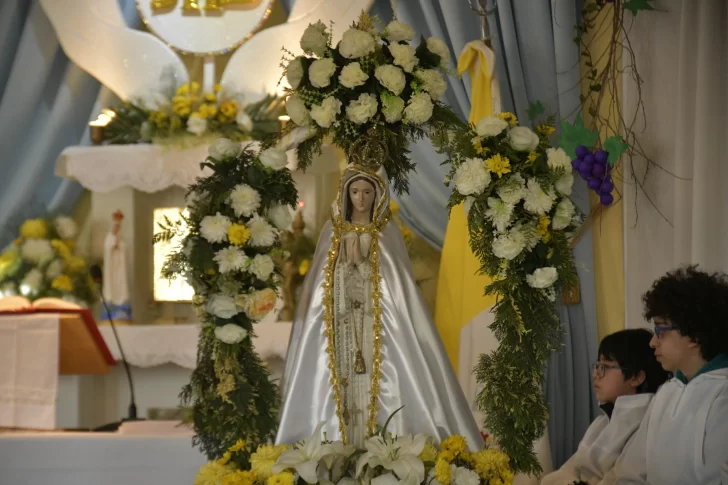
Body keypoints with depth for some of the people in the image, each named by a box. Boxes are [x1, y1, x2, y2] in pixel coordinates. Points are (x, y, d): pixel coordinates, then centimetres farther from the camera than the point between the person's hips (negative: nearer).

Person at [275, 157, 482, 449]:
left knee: (382, 389, -10)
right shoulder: (333, 230, 10)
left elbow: (400, 282, 4)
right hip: (339, 324, 1)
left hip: (379, 324, -1)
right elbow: (317, 279, 12)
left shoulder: (388, 232, 5)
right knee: (338, 386, -5)